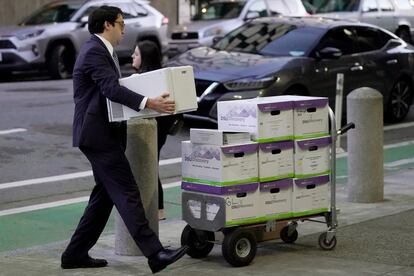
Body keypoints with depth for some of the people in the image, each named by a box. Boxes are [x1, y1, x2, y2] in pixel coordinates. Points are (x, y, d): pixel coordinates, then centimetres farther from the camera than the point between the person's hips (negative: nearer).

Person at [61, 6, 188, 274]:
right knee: (127, 192, -14)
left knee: (105, 194, 12)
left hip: (104, 133, 11)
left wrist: (149, 101, 15)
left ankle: (76, 253, 17)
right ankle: (155, 253, -18)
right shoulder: (94, 51, -15)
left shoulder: (103, 51, 17)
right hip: (98, 134, -11)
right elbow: (111, 89, -28)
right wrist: (149, 103, -38)